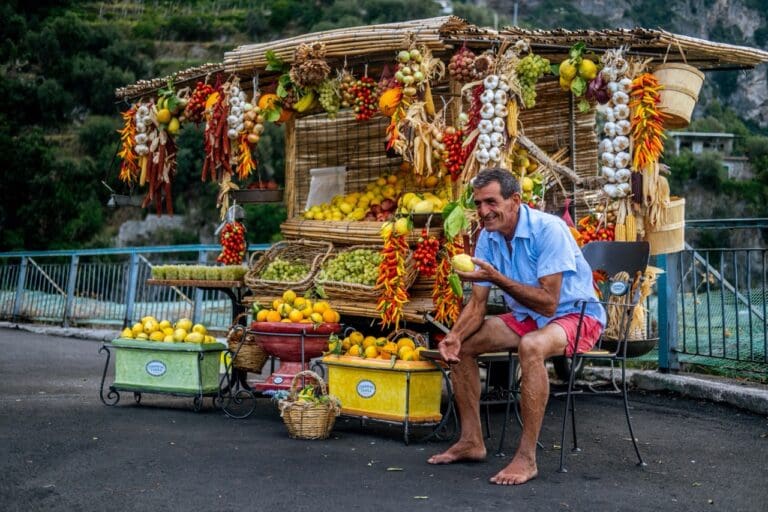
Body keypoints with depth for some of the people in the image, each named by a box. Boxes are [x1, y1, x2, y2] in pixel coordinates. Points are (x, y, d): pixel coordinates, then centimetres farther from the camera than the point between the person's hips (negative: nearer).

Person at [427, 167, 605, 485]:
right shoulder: (488, 237, -3)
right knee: (461, 344, -3)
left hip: (575, 314, -8)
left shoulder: (549, 230, -25)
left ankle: (526, 458, -32)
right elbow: (478, 303, 0)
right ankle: (471, 441, 4)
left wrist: (496, 277, -34)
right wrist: (455, 335, -20)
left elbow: (548, 303, -30)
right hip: (526, 317, 8)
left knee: (531, 346, -38)